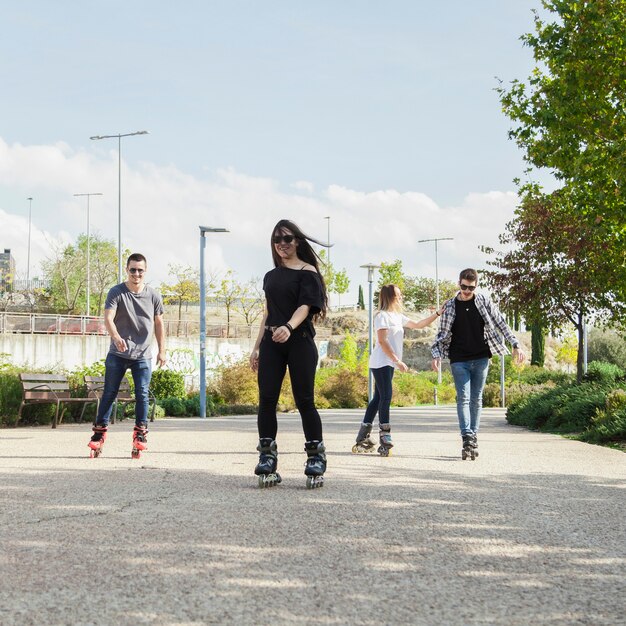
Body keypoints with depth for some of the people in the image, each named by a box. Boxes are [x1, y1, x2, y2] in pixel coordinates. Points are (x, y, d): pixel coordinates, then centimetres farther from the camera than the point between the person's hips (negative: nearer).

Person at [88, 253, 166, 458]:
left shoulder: (153, 296, 3)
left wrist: (162, 350, 9)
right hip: (117, 354, -1)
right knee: (109, 394, 2)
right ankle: (99, 432, 10)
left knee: (142, 395, -3)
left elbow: (158, 324, 12)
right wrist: (116, 336, -38)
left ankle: (140, 434, 7)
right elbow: (108, 318, -19)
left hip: (142, 355, 1)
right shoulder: (116, 293, -7)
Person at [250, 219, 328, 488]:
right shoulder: (271, 276, 18)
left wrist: (289, 327, -33)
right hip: (271, 343, 5)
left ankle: (316, 460, 2)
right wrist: (257, 347, 17)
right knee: (266, 399, -5)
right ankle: (267, 461, -2)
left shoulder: (308, 272, 0)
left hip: (299, 341, -5)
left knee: (304, 400, -5)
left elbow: (305, 306, -14)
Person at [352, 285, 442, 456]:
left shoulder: (398, 317, 18)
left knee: (378, 398, 9)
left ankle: (362, 439, 12)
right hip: (381, 363, -9)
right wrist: (398, 361, -20)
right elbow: (382, 341, -16)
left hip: (389, 364, 9)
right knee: (386, 396, -15)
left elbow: (419, 325, 24)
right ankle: (385, 439, -19)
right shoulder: (383, 316, -9)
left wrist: (437, 314, 16)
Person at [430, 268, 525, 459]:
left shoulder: (484, 302, 3)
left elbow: (500, 323, 6)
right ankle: (468, 440, -19)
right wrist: (436, 354, -7)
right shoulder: (450, 307, 3)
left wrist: (515, 345, -2)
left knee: (476, 399, 6)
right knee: (463, 398, -11)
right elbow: (443, 334, 7)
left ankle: (473, 438, 12)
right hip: (459, 361, -1)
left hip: (481, 359, 1)